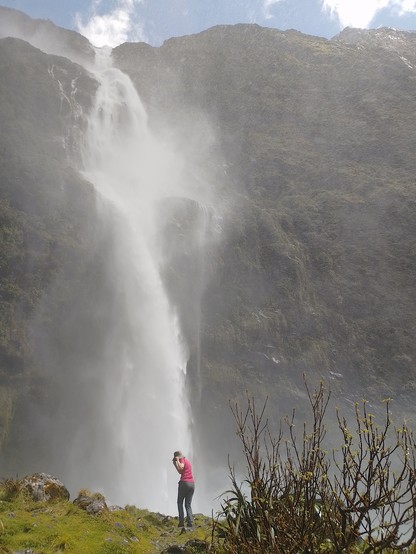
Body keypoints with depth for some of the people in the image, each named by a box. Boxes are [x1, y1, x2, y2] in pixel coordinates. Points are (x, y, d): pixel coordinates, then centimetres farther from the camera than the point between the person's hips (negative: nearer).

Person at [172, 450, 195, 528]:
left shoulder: (182, 460, -2)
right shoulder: (187, 460, 22)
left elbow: (181, 468, -23)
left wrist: (177, 461, -9)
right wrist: (175, 463, 25)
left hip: (184, 483, -7)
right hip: (192, 484, 7)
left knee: (180, 503, 6)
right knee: (188, 504, 10)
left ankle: (181, 522, 0)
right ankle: (190, 522, -2)